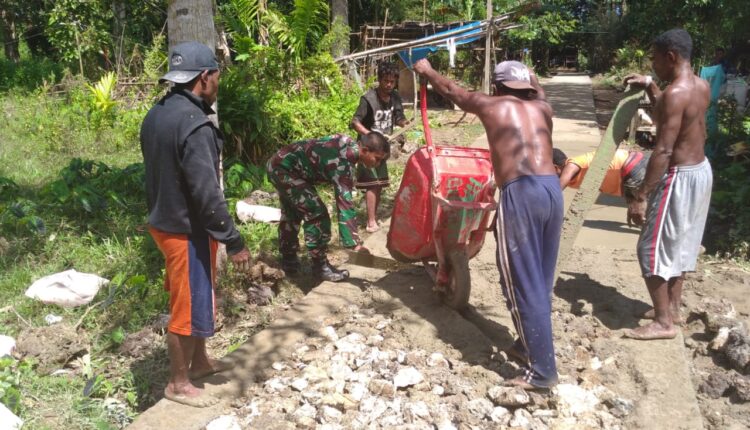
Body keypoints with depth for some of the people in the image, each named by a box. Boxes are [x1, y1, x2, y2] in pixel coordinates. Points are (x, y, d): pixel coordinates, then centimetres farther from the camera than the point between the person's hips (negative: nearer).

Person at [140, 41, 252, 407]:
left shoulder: (156, 115, 6)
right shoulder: (193, 124, -24)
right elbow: (206, 192, -26)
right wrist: (234, 241, -20)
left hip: (165, 221, 10)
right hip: (188, 230, -10)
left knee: (195, 298, 23)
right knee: (188, 305, 5)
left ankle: (199, 362, 39)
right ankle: (178, 383, 21)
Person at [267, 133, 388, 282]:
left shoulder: (349, 144, -3)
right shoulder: (343, 162, -30)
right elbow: (344, 203, -35)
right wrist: (354, 243, -37)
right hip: (284, 169, -10)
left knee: (292, 214, 24)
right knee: (317, 214, -14)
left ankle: (289, 260, 41)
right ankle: (320, 267, -3)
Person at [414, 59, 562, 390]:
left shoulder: (492, 105, 11)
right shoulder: (541, 108, 21)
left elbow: (450, 90, 28)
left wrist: (426, 71, 46)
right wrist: (529, 76, 66)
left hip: (520, 193, -6)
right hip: (552, 189, 6)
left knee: (523, 283, -1)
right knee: (540, 279, 18)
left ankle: (542, 371, 2)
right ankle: (529, 344, 33)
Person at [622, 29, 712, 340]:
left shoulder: (675, 93, -23)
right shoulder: (701, 86, 5)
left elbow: (663, 151, -27)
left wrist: (640, 197, -25)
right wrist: (649, 87, 19)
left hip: (680, 177, -10)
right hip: (701, 170, 10)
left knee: (653, 249, 0)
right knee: (680, 245, 20)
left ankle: (663, 323, 7)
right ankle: (672, 307, 33)